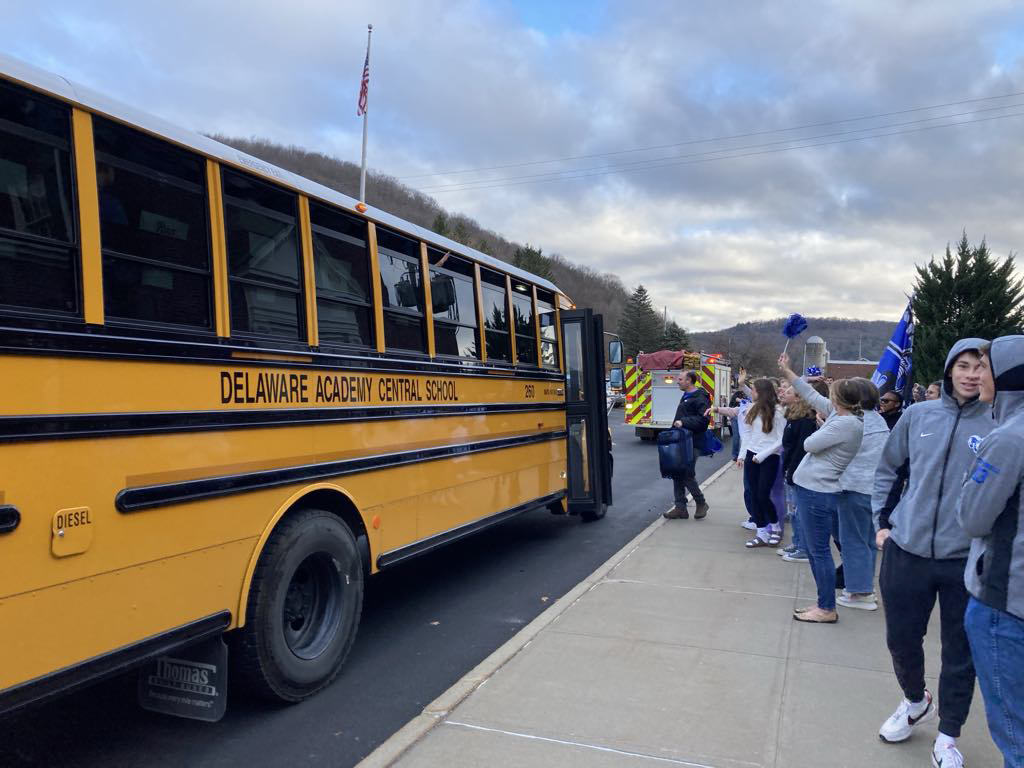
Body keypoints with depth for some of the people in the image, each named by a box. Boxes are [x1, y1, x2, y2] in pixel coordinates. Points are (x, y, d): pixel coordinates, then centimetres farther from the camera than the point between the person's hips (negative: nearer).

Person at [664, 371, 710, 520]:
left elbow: (703, 419, -22)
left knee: (688, 475, -6)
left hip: (692, 443, -10)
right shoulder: (686, 396, 20)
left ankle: (701, 503, 15)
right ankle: (680, 508, 14)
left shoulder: (700, 398, -11)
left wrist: (683, 422, -25)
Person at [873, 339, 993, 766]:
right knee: (901, 639, 15)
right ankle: (915, 702, 44)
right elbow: (888, 470, 12)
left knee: (960, 653, 11)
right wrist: (882, 521, 7)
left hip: (968, 560, -2)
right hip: (906, 552, 2)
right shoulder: (917, 416, 1)